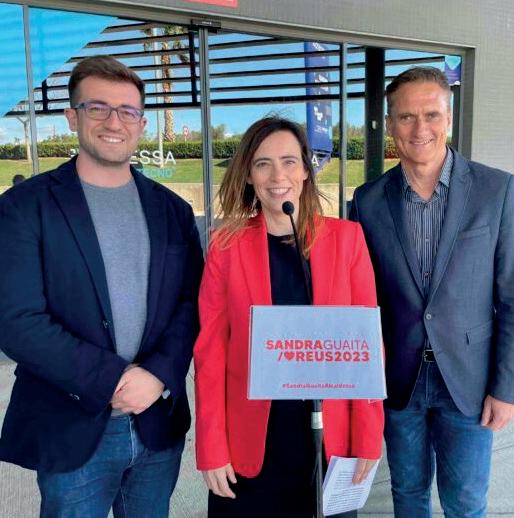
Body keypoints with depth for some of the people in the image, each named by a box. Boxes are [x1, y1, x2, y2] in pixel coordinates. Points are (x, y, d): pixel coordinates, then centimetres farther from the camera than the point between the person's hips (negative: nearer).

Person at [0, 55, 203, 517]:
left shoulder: (172, 210, 5)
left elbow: (192, 303, 1)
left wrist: (158, 375, -14)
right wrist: (114, 379, -16)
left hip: (159, 423, 4)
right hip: (71, 430, -3)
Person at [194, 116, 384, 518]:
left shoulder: (347, 237, -4)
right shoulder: (226, 245, -5)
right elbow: (210, 352, -3)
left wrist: (368, 435, -4)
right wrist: (212, 448, -4)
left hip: (330, 433, 1)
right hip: (250, 440, 0)